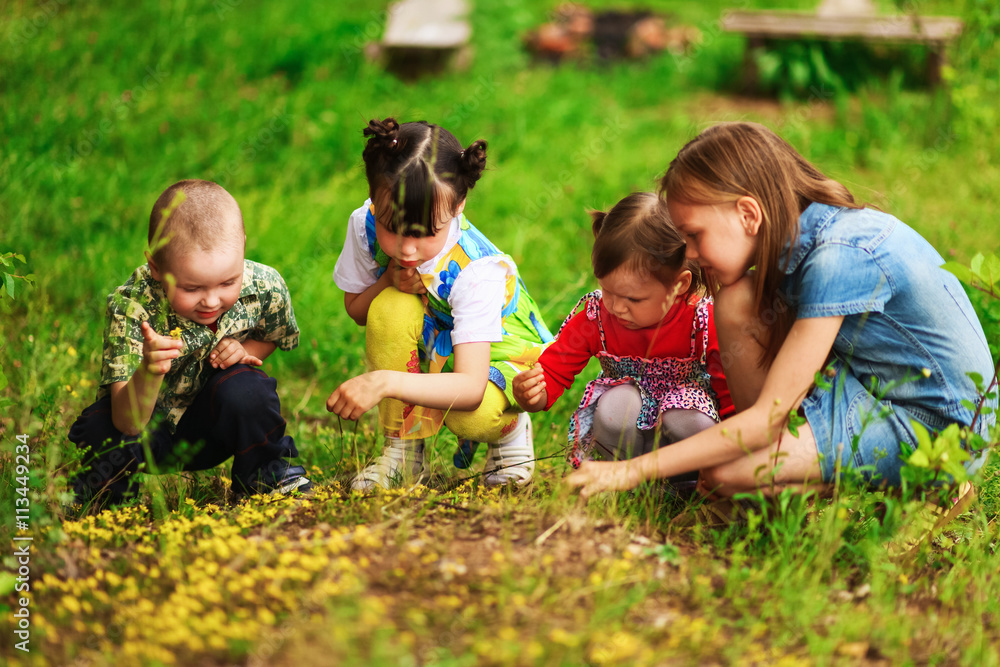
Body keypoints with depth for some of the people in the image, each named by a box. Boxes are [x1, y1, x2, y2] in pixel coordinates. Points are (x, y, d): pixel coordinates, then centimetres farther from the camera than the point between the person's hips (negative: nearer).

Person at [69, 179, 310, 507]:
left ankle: (268, 473, 2)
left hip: (208, 425, 2)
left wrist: (243, 351, -17)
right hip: (142, 421, -1)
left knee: (245, 388, -29)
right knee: (100, 429, -32)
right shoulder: (131, 307, -31)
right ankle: (108, 490, 5)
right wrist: (150, 371, -57)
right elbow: (128, 424, -36)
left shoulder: (265, 288, -21)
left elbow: (273, 336, 7)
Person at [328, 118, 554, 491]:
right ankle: (403, 451, -12)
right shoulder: (366, 225, -22)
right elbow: (355, 309, -3)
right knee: (390, 307, -30)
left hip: (497, 359, -4)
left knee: (473, 416, -39)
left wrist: (384, 382, -55)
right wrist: (389, 282, -26)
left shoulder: (476, 269, -35)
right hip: (432, 354, 4)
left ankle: (511, 429, 3)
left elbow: (471, 388, -41)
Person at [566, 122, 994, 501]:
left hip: (936, 431, -8)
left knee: (722, 474, -21)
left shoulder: (838, 257, -26)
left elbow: (767, 418, -26)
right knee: (738, 302, -7)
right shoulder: (798, 233, 0)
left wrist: (635, 470, -25)